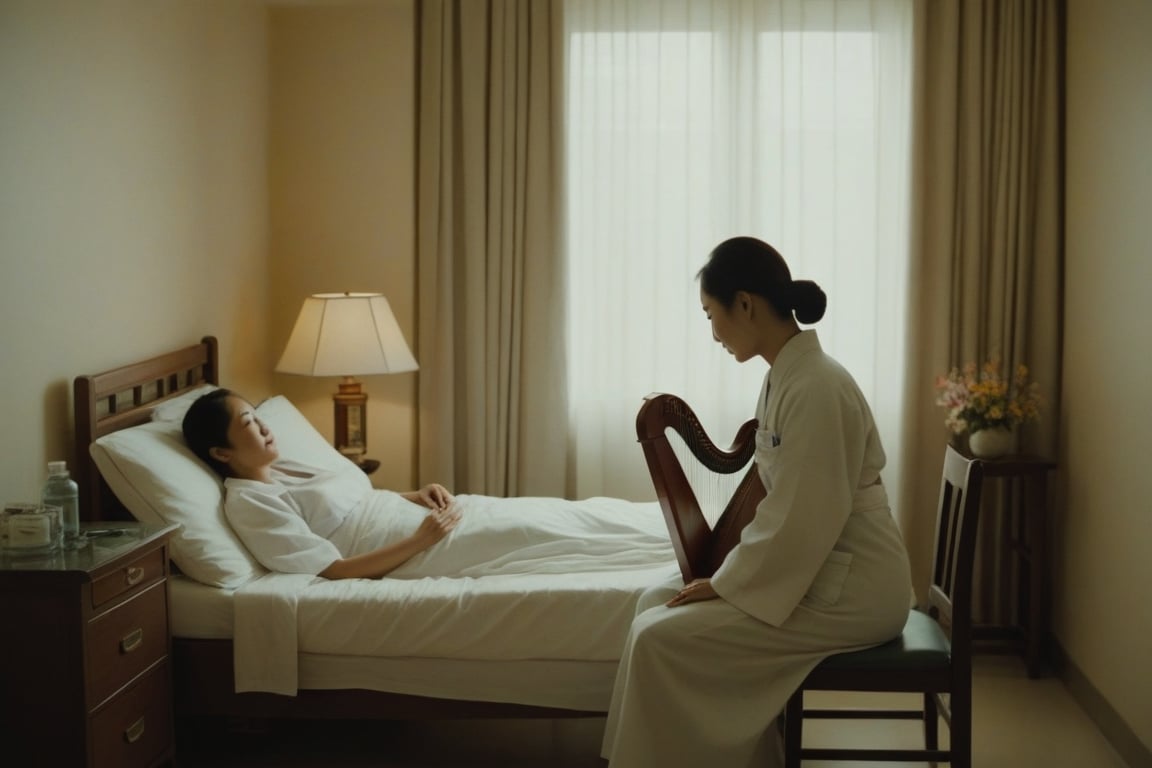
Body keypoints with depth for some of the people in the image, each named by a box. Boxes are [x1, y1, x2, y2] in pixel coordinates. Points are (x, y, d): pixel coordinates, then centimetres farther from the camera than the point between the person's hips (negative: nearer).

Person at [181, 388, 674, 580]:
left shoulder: (288, 470, 16)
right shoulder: (249, 503, -11)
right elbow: (336, 569, -17)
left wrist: (417, 495, 2)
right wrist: (419, 541, -19)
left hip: (430, 519, 9)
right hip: (423, 550, -9)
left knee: (566, 515, 3)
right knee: (554, 531, -8)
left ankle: (667, 532, 13)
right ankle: (674, 546, 4)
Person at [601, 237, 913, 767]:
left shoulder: (815, 388, -23)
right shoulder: (785, 376, 8)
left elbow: (802, 524, -24)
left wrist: (726, 585, -14)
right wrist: (729, 572, 4)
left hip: (850, 589, -9)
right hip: (813, 572, 9)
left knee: (663, 639, -14)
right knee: (658, 603, 6)